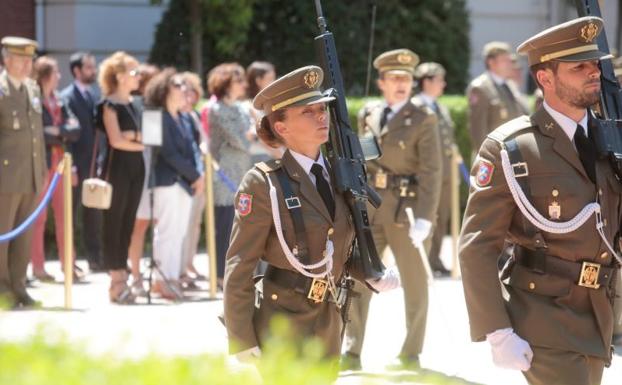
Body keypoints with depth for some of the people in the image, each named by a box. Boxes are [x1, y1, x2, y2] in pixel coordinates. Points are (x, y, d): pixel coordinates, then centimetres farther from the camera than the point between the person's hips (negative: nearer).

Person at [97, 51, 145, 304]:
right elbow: (116, 140, -14)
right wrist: (141, 144, -2)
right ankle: (116, 281, -4)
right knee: (114, 223, -4)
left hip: (136, 168, 7)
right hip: (117, 167, -7)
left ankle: (122, 278, 9)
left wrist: (133, 136, -8)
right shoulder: (110, 105, -6)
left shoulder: (133, 105, 16)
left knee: (128, 223, 6)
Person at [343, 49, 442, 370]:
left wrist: (424, 219, -19)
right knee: (357, 279, 1)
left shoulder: (423, 120, -6)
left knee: (414, 284, 6)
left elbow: (431, 173, -12)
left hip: (407, 211, -4)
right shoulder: (367, 116, 8)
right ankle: (352, 352, 6)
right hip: (371, 210, 4)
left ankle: (411, 355, 15)